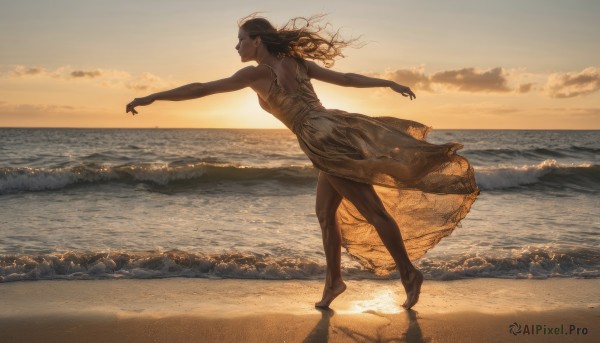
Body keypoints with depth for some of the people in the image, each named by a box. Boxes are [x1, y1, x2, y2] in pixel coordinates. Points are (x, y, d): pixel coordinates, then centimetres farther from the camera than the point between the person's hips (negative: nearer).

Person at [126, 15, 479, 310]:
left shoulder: (258, 73, -3)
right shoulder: (297, 62, 17)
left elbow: (202, 88, -1)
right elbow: (347, 78, 17)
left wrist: (151, 97, 7)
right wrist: (389, 83, 23)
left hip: (325, 141, -9)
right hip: (336, 131, 9)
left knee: (375, 212, -2)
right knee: (326, 212, 19)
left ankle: (409, 272, 6)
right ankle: (334, 280, 27)